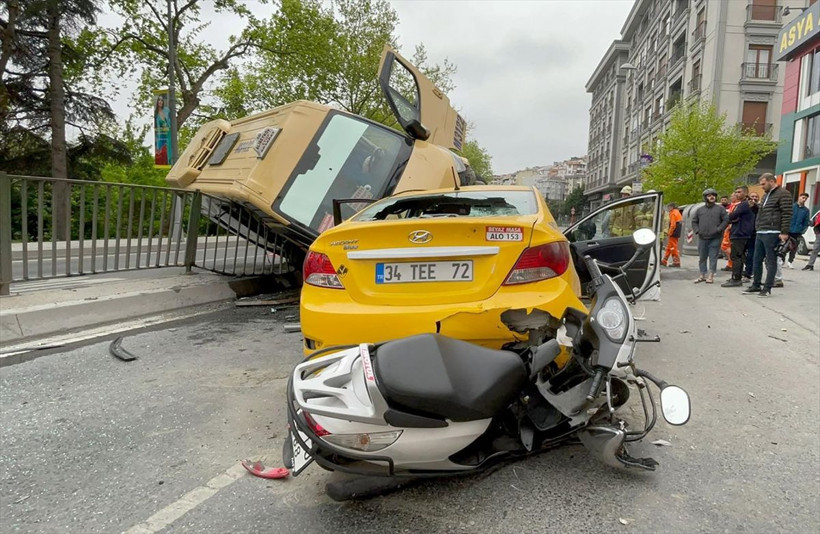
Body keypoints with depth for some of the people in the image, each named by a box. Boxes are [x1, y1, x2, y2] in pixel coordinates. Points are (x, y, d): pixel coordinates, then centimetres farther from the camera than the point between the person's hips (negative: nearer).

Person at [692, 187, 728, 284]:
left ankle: (711, 276, 3)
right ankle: (703, 275, 18)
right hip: (702, 239, 4)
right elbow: (694, 221, 17)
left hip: (715, 239, -3)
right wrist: (697, 230, 2)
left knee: (713, 258, -2)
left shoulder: (720, 208, 3)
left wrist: (718, 230, -12)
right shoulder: (700, 210, 12)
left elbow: (726, 220, -3)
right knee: (702, 258, 9)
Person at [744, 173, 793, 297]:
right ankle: (756, 285, 19)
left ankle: (767, 288, -2)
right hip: (760, 233, 9)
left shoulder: (783, 194, -7)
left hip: (771, 233, -9)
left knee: (771, 261, -4)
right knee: (757, 260, 11)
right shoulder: (766, 195, 22)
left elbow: (787, 214, -14)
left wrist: (784, 232, -18)